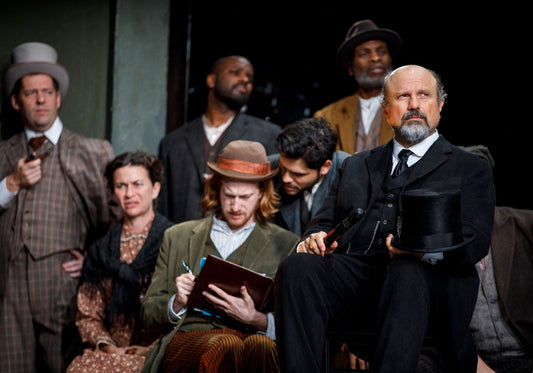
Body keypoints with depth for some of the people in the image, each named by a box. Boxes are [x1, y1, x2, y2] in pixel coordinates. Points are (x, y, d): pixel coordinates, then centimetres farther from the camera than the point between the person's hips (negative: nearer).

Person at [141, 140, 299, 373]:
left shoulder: (286, 244, 17)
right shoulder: (178, 237, 22)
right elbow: (149, 313, 21)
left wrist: (255, 318, -11)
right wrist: (177, 303, -2)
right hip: (188, 338, 0)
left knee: (260, 345, -39)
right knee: (225, 346, -38)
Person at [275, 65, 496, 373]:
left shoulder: (471, 169, 18)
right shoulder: (356, 165, 32)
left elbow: (475, 241, 3)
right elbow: (325, 221, 26)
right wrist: (315, 238, 0)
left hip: (423, 274, -3)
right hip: (353, 272, 3)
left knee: (408, 272, -39)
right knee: (298, 266, -29)